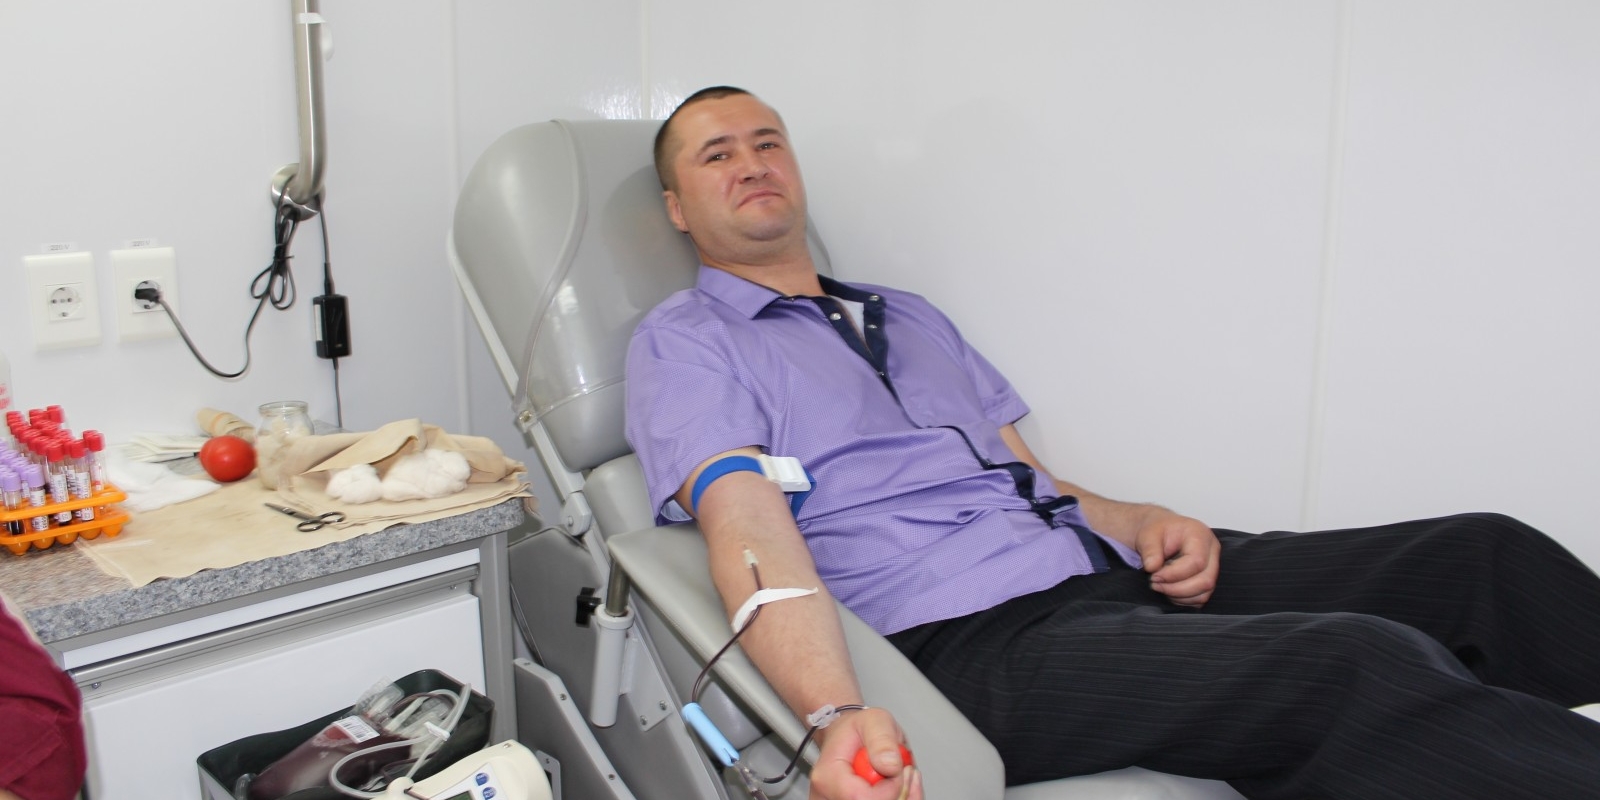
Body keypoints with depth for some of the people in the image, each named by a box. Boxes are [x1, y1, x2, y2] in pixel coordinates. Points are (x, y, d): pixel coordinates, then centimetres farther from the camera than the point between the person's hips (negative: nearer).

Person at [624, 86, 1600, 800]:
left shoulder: (911, 317, 25)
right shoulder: (684, 342, 5)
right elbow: (753, 533, -12)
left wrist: (1141, 523, 1)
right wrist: (840, 719, -29)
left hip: (1103, 574, 7)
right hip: (970, 634, -7)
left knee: (1483, 553, -7)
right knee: (1364, 668, -29)